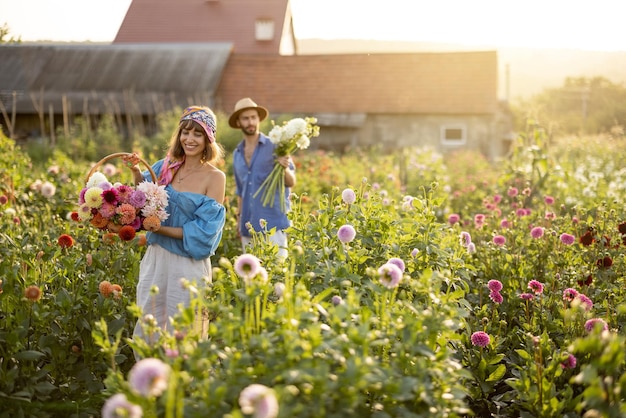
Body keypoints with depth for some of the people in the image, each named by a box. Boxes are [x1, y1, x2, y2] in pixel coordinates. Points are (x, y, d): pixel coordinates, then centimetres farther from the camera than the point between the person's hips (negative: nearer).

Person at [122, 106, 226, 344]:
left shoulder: (214, 177, -12)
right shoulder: (168, 167, 1)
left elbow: (203, 231, -15)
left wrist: (161, 228, -21)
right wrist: (136, 172, 0)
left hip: (189, 264, -5)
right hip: (155, 256, 5)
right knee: (145, 330, 15)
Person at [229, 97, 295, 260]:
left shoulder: (275, 147, -1)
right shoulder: (237, 154, 15)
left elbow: (291, 183, -5)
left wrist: (285, 169, -24)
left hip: (272, 223, -5)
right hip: (248, 227, 5)